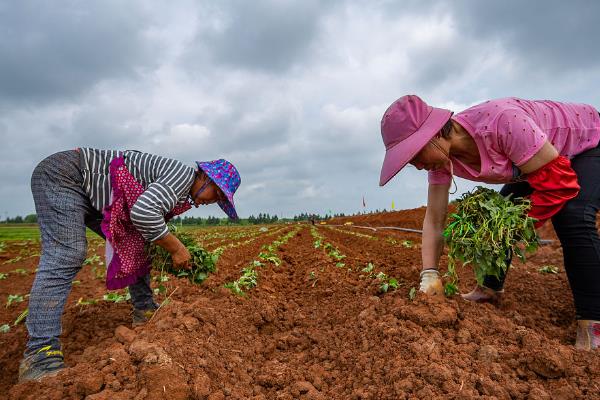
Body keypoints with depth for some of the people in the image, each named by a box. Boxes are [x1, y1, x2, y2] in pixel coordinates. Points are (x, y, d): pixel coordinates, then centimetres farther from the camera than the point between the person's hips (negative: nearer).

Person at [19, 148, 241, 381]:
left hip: (96, 194, 10)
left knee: (137, 244, 8)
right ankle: (39, 357, -21)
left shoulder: (181, 191, 8)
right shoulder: (184, 173, -23)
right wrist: (176, 248, -25)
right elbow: (143, 213, -37)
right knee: (66, 256, -21)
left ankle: (145, 309, 17)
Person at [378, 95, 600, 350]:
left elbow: (558, 180, -33)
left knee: (571, 218, -27)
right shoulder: (441, 156, -18)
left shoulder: (500, 121, -42)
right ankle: (490, 290, 17)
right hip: (536, 158, 7)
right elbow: (434, 219, -15)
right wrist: (430, 274, -23)